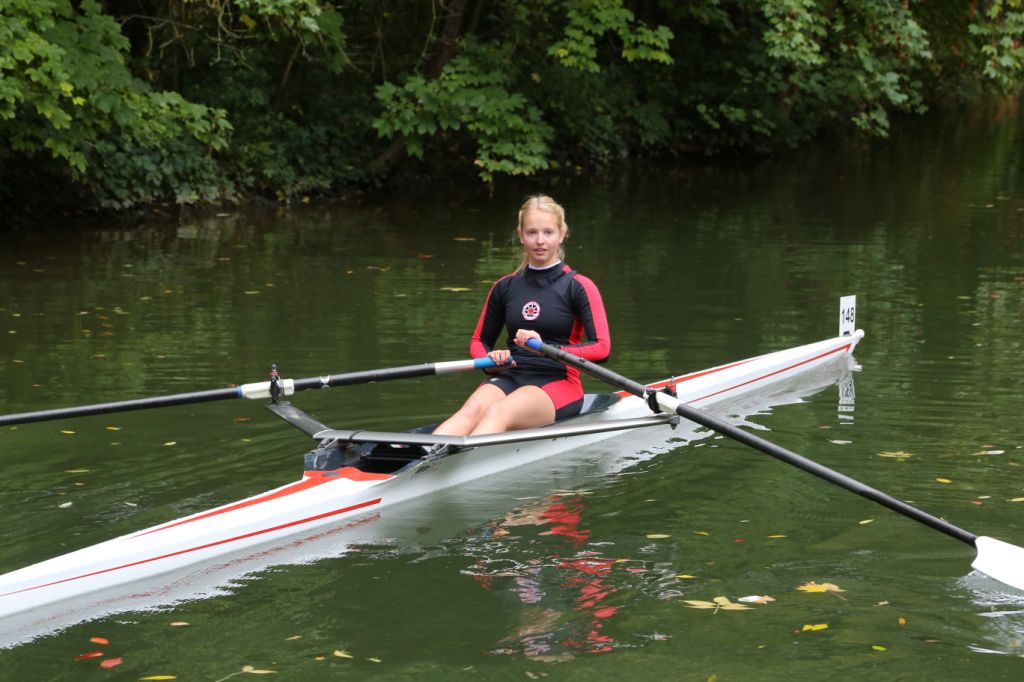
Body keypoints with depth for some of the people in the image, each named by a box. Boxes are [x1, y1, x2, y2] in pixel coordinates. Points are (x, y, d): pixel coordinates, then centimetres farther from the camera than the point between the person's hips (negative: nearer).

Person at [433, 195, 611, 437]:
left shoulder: (579, 287, 2)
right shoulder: (505, 287, 15)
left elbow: (601, 349, -9)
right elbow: (479, 341, 24)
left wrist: (548, 349, -22)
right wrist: (491, 360, -1)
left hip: (558, 384, -4)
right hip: (509, 378, 4)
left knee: (499, 413, -36)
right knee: (473, 409, -32)